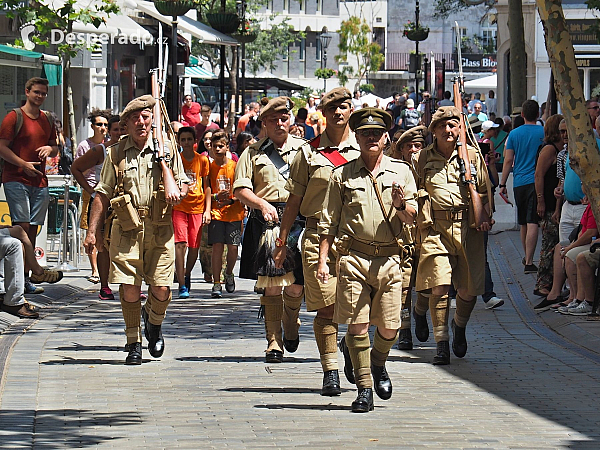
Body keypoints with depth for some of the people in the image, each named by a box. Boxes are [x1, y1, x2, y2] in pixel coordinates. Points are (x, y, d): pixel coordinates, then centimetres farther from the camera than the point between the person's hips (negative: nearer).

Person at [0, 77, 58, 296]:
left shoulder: (48, 119, 16)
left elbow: (55, 147, 25)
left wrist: (50, 149, 0)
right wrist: (24, 164, -17)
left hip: (39, 182, 6)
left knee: (32, 229, 4)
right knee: (22, 226, -14)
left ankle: (25, 277, 7)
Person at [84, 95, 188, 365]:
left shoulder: (167, 150, 9)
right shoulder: (116, 154, 8)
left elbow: (184, 184, 14)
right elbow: (102, 194, 8)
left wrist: (177, 192, -11)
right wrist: (92, 231, 2)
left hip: (160, 230, 0)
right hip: (127, 230, 0)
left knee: (161, 288, -7)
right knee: (129, 289, -6)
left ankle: (154, 325, 26)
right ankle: (133, 344, 8)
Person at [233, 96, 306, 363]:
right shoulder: (253, 153, 13)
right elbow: (240, 190, 6)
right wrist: (262, 205, -11)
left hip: (299, 220, 0)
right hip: (265, 221, 0)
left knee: (296, 285, -1)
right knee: (271, 284, -5)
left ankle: (291, 323, 30)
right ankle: (274, 342, 1)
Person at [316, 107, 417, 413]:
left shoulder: (401, 171, 11)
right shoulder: (342, 175, 9)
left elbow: (411, 217, 8)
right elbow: (328, 221, 10)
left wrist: (401, 205, -15)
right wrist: (322, 260, 2)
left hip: (389, 258, 1)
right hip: (353, 258, -1)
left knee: (389, 328, 1)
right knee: (357, 326, -6)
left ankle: (378, 363, 33)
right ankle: (364, 388, 3)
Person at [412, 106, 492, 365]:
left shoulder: (472, 156, 9)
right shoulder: (422, 159, 6)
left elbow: (484, 191, 15)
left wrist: (485, 218, 1)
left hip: (468, 227, 2)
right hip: (435, 228, -2)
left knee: (469, 290, 3)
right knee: (440, 286, -14)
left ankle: (460, 327, 34)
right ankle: (442, 344, -2)